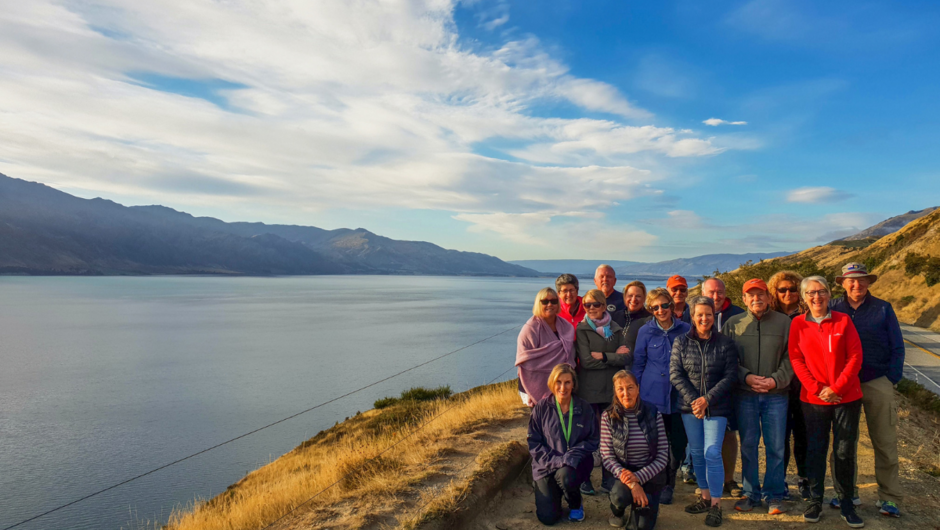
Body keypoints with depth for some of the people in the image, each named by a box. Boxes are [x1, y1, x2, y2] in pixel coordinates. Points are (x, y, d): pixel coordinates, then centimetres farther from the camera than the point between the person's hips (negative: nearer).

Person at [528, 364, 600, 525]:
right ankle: (554, 493, 25)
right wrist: (554, 460, -19)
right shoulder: (541, 408, -7)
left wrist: (570, 457, -17)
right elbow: (533, 442, -6)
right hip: (547, 465, 0)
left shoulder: (584, 408, -3)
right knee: (548, 517, -12)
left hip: (575, 464, 0)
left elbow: (593, 440, -2)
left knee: (565, 476, -35)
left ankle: (576, 505, 1)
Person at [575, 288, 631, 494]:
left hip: (611, 388, 4)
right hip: (589, 390, -3)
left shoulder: (616, 329, 9)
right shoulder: (581, 329, -3)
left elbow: (626, 358, -2)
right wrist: (614, 356, -11)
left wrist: (603, 356, -13)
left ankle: (608, 478, 22)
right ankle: (584, 479, 15)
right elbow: (586, 361, -14)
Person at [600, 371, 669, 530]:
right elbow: (607, 458, -10)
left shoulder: (653, 413, -8)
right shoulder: (608, 416, -10)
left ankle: (648, 507, 26)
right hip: (625, 474, -1)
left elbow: (663, 456, -7)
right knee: (620, 495, -33)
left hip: (650, 475, 1)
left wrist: (639, 477, -20)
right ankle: (620, 511, 6)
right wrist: (631, 483, -24)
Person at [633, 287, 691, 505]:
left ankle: (668, 485, 25)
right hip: (652, 396, -1)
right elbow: (638, 364, 6)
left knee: (678, 444, 6)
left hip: (678, 396, 1)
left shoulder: (685, 330, 1)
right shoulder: (645, 331, 0)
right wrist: (636, 394, 4)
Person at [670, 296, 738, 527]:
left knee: (712, 454, -7)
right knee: (697, 454, 10)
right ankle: (705, 497, 24)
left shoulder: (725, 343, -2)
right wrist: (693, 399, -12)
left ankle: (715, 504, 5)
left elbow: (731, 376, -6)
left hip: (716, 407, -2)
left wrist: (707, 399, -13)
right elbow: (675, 374, -2)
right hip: (690, 406, 2)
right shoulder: (681, 342, 2)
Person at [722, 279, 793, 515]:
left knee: (775, 446, 5)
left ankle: (774, 495, 19)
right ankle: (751, 493, 20)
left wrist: (776, 380, -12)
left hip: (776, 394, 0)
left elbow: (790, 358, 1)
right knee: (748, 445, 8)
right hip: (744, 394, 1)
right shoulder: (732, 324, 4)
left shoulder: (784, 323, 3)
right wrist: (746, 377, -12)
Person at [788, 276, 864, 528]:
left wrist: (836, 388, -12)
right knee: (815, 450, 5)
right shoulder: (797, 323, 2)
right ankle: (815, 502, 17)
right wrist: (816, 389, -11)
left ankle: (847, 504, 19)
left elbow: (855, 357, -4)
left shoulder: (843, 320, 1)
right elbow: (796, 360, -1)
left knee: (845, 452, 5)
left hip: (846, 397, 0)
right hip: (813, 398, 0)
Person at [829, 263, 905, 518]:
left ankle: (889, 497, 15)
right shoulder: (832, 309, 3)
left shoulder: (883, 308, 4)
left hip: (878, 383, 0)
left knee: (885, 442, 3)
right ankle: (845, 492, 20)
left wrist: (891, 379, -4)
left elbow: (897, 347, 5)